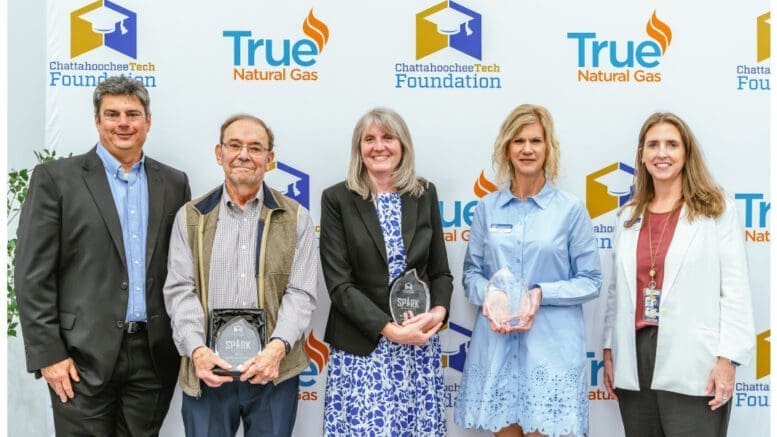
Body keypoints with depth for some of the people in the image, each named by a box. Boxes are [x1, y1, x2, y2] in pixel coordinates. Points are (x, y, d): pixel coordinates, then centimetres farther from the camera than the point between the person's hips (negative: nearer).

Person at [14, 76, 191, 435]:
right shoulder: (55, 178, -2)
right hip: (85, 355, -3)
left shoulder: (174, 183, 9)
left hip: (155, 354, 3)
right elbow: (33, 275, -5)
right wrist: (48, 354, -10)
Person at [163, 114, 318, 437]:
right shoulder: (190, 217, 8)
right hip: (207, 371, 0)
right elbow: (180, 290, 1)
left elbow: (301, 293, -1)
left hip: (274, 371, 0)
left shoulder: (296, 219, 5)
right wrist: (197, 349, -14)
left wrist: (277, 348, -16)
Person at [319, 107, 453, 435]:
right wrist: (389, 329, -17)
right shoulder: (337, 199, -4)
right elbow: (339, 283, -9)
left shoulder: (425, 194, 6)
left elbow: (440, 270, 9)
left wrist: (439, 312, -11)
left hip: (421, 343, 3)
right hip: (362, 346, -3)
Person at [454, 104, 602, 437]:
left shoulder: (571, 209, -2)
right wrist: (489, 297, -11)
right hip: (495, 343, 2)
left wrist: (542, 294, -15)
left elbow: (591, 281, -1)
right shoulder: (487, 208, 5)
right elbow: (471, 272, 9)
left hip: (551, 345, -2)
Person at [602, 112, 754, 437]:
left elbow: (736, 289, -5)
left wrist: (728, 359, -11)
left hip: (691, 363, -4)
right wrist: (609, 349, 10)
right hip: (634, 359, 4)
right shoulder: (628, 217, 12)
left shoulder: (717, 211, 0)